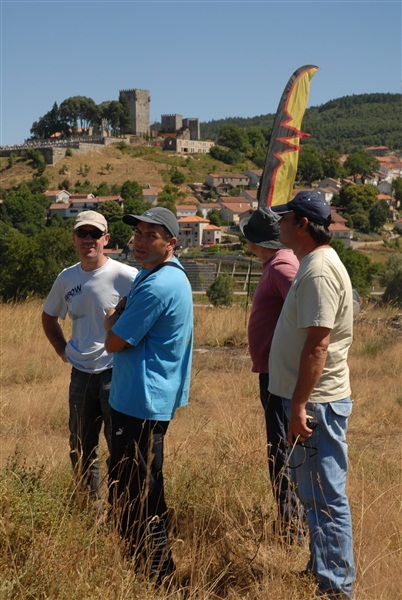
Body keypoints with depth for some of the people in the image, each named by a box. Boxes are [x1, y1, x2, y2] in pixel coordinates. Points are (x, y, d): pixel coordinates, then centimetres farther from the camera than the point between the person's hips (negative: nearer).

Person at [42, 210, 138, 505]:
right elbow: (49, 317, 24)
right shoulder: (67, 278, 7)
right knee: (81, 448, 15)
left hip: (116, 373, -6)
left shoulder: (127, 277, -12)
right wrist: (62, 349, 13)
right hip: (80, 374, 6)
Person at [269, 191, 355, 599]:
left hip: (316, 403, -11)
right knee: (314, 492, 21)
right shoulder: (313, 264, 14)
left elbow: (317, 343, -24)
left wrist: (300, 404, -24)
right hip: (310, 398, 11)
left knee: (325, 497, -2)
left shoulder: (319, 271, -19)